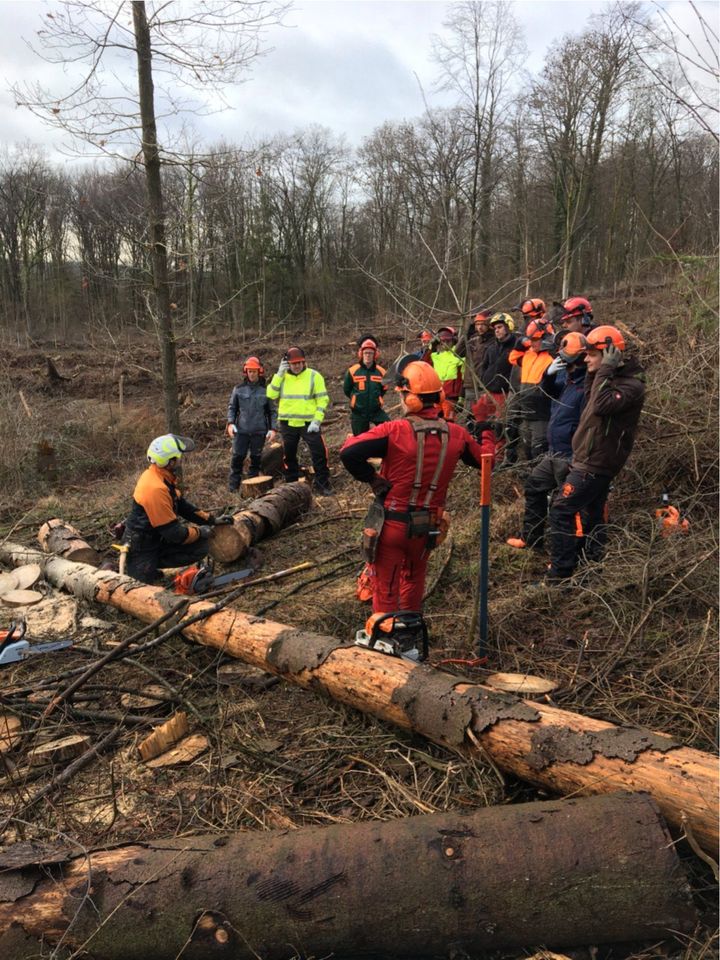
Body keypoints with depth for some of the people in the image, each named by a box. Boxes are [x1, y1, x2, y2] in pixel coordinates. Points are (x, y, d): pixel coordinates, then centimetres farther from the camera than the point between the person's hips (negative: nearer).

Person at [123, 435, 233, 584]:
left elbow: (181, 504, 11)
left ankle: (152, 563, 4)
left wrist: (211, 520, 6)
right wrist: (200, 532, -9)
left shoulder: (161, 475, -3)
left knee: (200, 547, 0)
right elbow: (174, 533, -26)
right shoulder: (156, 489, -32)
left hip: (156, 537, 9)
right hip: (142, 547, -9)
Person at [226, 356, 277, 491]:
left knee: (256, 459, 6)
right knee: (237, 457, -1)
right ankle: (233, 487, 6)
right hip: (241, 430, 0)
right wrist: (230, 423, -3)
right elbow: (232, 407, 11)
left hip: (259, 431, 0)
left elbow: (272, 411, 6)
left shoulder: (265, 391, 4)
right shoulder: (238, 389, 6)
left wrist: (273, 429, -2)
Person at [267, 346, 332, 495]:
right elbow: (271, 395, -4)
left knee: (319, 453, -7)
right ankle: (291, 484, 26)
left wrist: (317, 421, -13)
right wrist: (279, 374, -10)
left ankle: (323, 484, 3)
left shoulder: (314, 376, -3)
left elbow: (322, 400, -5)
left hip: (309, 423, -3)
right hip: (287, 424, 3)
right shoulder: (282, 376, 7)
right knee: (289, 455, 12)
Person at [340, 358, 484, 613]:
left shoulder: (394, 431, -21)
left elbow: (349, 452, -29)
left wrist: (373, 479, -15)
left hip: (392, 524, -4)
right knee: (414, 577, 28)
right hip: (428, 527, 5)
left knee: (386, 587, 12)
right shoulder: (456, 434, -7)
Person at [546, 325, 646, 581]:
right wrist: (594, 372, 14)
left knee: (560, 511, -11)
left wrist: (605, 370, -28)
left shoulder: (630, 385, -19)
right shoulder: (613, 377, 11)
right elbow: (590, 402, 25)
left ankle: (561, 572, -8)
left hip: (594, 464, -10)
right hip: (593, 460, 10)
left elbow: (602, 405, -35)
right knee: (592, 515, 18)